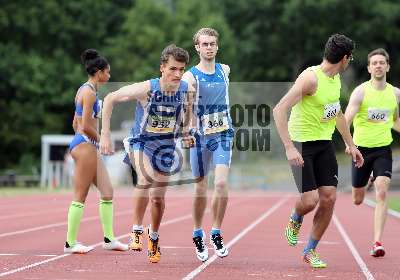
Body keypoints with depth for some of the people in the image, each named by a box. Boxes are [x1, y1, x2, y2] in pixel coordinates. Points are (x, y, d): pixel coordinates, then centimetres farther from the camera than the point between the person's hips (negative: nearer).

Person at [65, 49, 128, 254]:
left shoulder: (85, 90, 17)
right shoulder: (90, 92, -13)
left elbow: (76, 124, 21)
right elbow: (86, 126, -19)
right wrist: (102, 140, -7)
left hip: (89, 146, 10)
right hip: (85, 145, -10)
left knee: (107, 191, 9)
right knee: (80, 196, -6)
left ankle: (109, 239, 12)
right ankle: (70, 243, -1)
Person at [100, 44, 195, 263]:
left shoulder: (187, 90, -15)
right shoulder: (146, 89, -26)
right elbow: (110, 99, -15)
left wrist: (186, 132, -1)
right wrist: (105, 135, -16)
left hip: (166, 147, 4)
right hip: (142, 143, -4)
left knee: (158, 197, 11)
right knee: (146, 178, -33)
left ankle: (154, 238, 39)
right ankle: (137, 229, -15)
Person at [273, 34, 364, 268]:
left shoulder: (336, 78, 8)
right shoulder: (311, 78, -20)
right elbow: (279, 110, -25)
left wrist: (351, 145, 24)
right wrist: (289, 148, -30)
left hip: (325, 144, 8)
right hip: (301, 145, -8)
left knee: (329, 198, -1)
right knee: (310, 200, -13)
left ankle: (310, 251, 13)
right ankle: (295, 220, 24)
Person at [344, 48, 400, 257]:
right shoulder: (360, 92, -9)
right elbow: (346, 120, -20)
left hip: (383, 149, 1)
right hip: (361, 148, -1)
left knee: (382, 193, -19)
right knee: (357, 200, 11)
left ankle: (377, 242, -19)